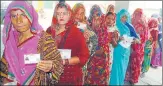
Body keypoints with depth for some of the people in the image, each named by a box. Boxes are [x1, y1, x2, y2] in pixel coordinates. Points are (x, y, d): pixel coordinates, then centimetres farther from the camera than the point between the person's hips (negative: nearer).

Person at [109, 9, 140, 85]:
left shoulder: (129, 26, 6)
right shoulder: (116, 26, -6)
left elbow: (134, 35, 6)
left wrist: (136, 39, -16)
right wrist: (118, 38, -29)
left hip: (126, 50, 5)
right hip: (118, 50, -5)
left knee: (123, 68, 15)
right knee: (118, 68, -3)